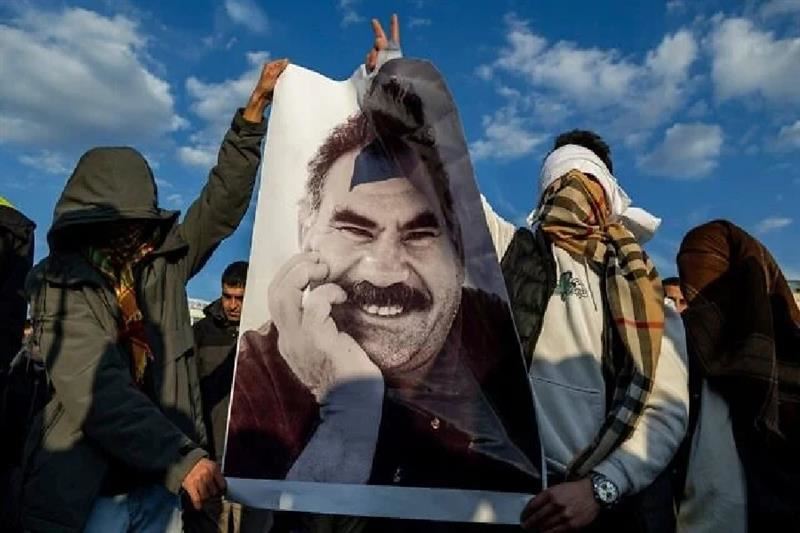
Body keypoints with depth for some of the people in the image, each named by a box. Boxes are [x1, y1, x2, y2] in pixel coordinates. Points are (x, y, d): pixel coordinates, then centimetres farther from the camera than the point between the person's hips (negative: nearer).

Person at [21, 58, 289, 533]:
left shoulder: (165, 262, 1)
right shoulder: (63, 285, -13)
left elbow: (223, 200, 1)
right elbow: (97, 391, -24)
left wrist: (255, 106, -3)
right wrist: (182, 458, -32)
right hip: (86, 491, -4)